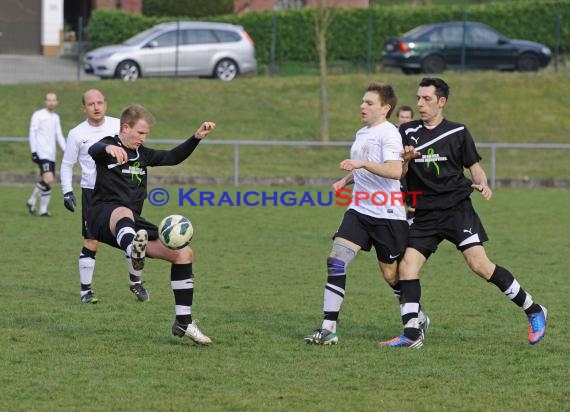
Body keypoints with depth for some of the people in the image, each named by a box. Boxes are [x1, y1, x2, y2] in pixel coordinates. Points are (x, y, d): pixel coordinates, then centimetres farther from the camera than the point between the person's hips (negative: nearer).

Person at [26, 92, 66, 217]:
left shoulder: (56, 117, 18)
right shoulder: (38, 115, -2)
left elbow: (59, 136, 22)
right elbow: (32, 133, -5)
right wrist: (34, 151, -13)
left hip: (51, 155, 7)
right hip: (42, 154, -7)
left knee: (48, 183, 3)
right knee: (48, 179, -20)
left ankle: (43, 210, 7)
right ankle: (32, 201, -4)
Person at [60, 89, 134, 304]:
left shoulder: (118, 126, -1)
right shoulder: (77, 134, -3)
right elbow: (66, 165, 5)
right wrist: (67, 192, -6)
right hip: (92, 192, -2)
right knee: (91, 242, -5)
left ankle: (135, 281, 21)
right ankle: (85, 290, 6)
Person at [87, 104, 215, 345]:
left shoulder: (142, 154, 20)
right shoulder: (109, 146, -1)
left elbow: (173, 158, 32)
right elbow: (93, 150, -25)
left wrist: (197, 138, 17)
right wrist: (109, 148, -50)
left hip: (133, 222, 7)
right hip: (102, 218, -7)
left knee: (184, 253, -2)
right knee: (124, 213, -45)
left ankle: (184, 322, 6)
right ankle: (134, 251, -83)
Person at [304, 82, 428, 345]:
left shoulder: (388, 133, -12)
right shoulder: (362, 134, 15)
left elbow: (395, 170, -27)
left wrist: (362, 163, -33)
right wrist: (345, 180, 12)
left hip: (387, 214, -7)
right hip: (359, 211, 7)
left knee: (392, 274, 4)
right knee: (336, 261, -9)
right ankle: (328, 329, -11)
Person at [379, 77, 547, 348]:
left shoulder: (458, 132, 4)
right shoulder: (407, 132, 9)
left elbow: (474, 166, 10)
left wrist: (482, 184, -12)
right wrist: (405, 159, -17)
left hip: (457, 207, -4)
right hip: (424, 213, 4)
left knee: (479, 264, -15)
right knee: (407, 265, -12)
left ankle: (533, 311, -2)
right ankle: (412, 334, -8)